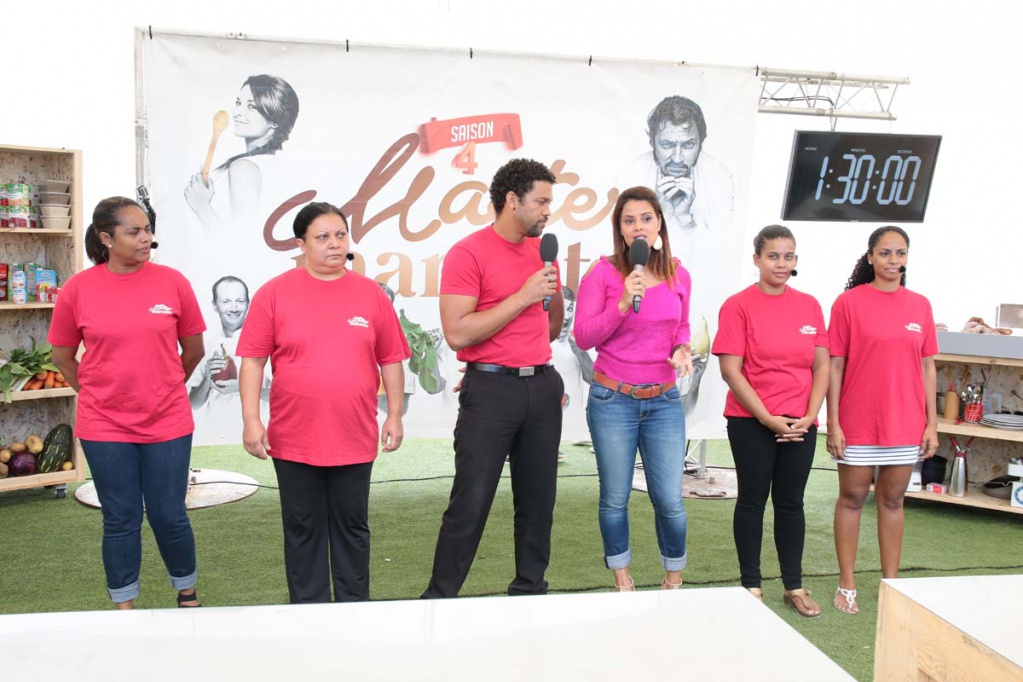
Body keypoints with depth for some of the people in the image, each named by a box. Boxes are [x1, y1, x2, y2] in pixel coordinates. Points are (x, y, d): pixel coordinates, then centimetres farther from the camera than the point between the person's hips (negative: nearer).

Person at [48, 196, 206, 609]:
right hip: (104, 428, 0)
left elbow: (193, 348, 7)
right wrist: (98, 393, 10)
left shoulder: (172, 282, -5)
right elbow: (62, 356, 7)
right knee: (121, 521, 11)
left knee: (169, 516, 8)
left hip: (168, 424, 0)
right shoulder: (77, 289, -5)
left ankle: (187, 595, 32)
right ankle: (125, 609, 27)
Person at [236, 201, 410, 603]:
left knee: (352, 526, 13)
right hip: (294, 438, -1)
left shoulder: (370, 293, 3)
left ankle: (355, 606, 28)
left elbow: (391, 359, 7)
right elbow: (252, 360, -3)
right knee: (303, 528, 11)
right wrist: (251, 420, -8)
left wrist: (394, 414, 5)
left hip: (354, 438, 1)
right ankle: (307, 608, 25)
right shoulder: (275, 293, -2)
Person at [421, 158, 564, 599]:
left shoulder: (543, 252, 11)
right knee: (470, 503, -3)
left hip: (542, 386, 6)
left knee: (538, 498, 12)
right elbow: (457, 333, -18)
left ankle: (530, 589, 26)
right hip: (490, 389, -6)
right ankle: (440, 597, 11)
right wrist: (523, 297, -16)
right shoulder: (468, 253, -9)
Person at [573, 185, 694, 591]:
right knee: (615, 499, 9)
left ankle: (673, 580, 26)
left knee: (670, 500, 2)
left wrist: (682, 351, -4)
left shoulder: (679, 276, 4)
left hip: (664, 401, 2)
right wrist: (622, 303, -20)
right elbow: (583, 337, -9)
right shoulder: (603, 273, -6)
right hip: (613, 401, -2)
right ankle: (622, 580, 29)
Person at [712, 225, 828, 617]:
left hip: (800, 425, 4)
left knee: (791, 502, 12)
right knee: (753, 501, 7)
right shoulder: (739, 306, -7)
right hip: (752, 422, -3)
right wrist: (768, 418, -14)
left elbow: (821, 367, 6)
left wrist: (809, 416, -6)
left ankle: (794, 587, 24)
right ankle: (751, 585, 20)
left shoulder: (809, 305, 6)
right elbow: (731, 370, -11)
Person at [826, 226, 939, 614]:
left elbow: (927, 367, 9)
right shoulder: (849, 302, -5)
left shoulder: (920, 305, 5)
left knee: (892, 501, 13)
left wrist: (932, 422, 5)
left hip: (905, 423, 3)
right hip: (858, 423, -3)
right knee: (852, 498, 7)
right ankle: (847, 585, 18)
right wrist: (833, 422, -9)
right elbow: (835, 366, -6)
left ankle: (890, 584, 24)